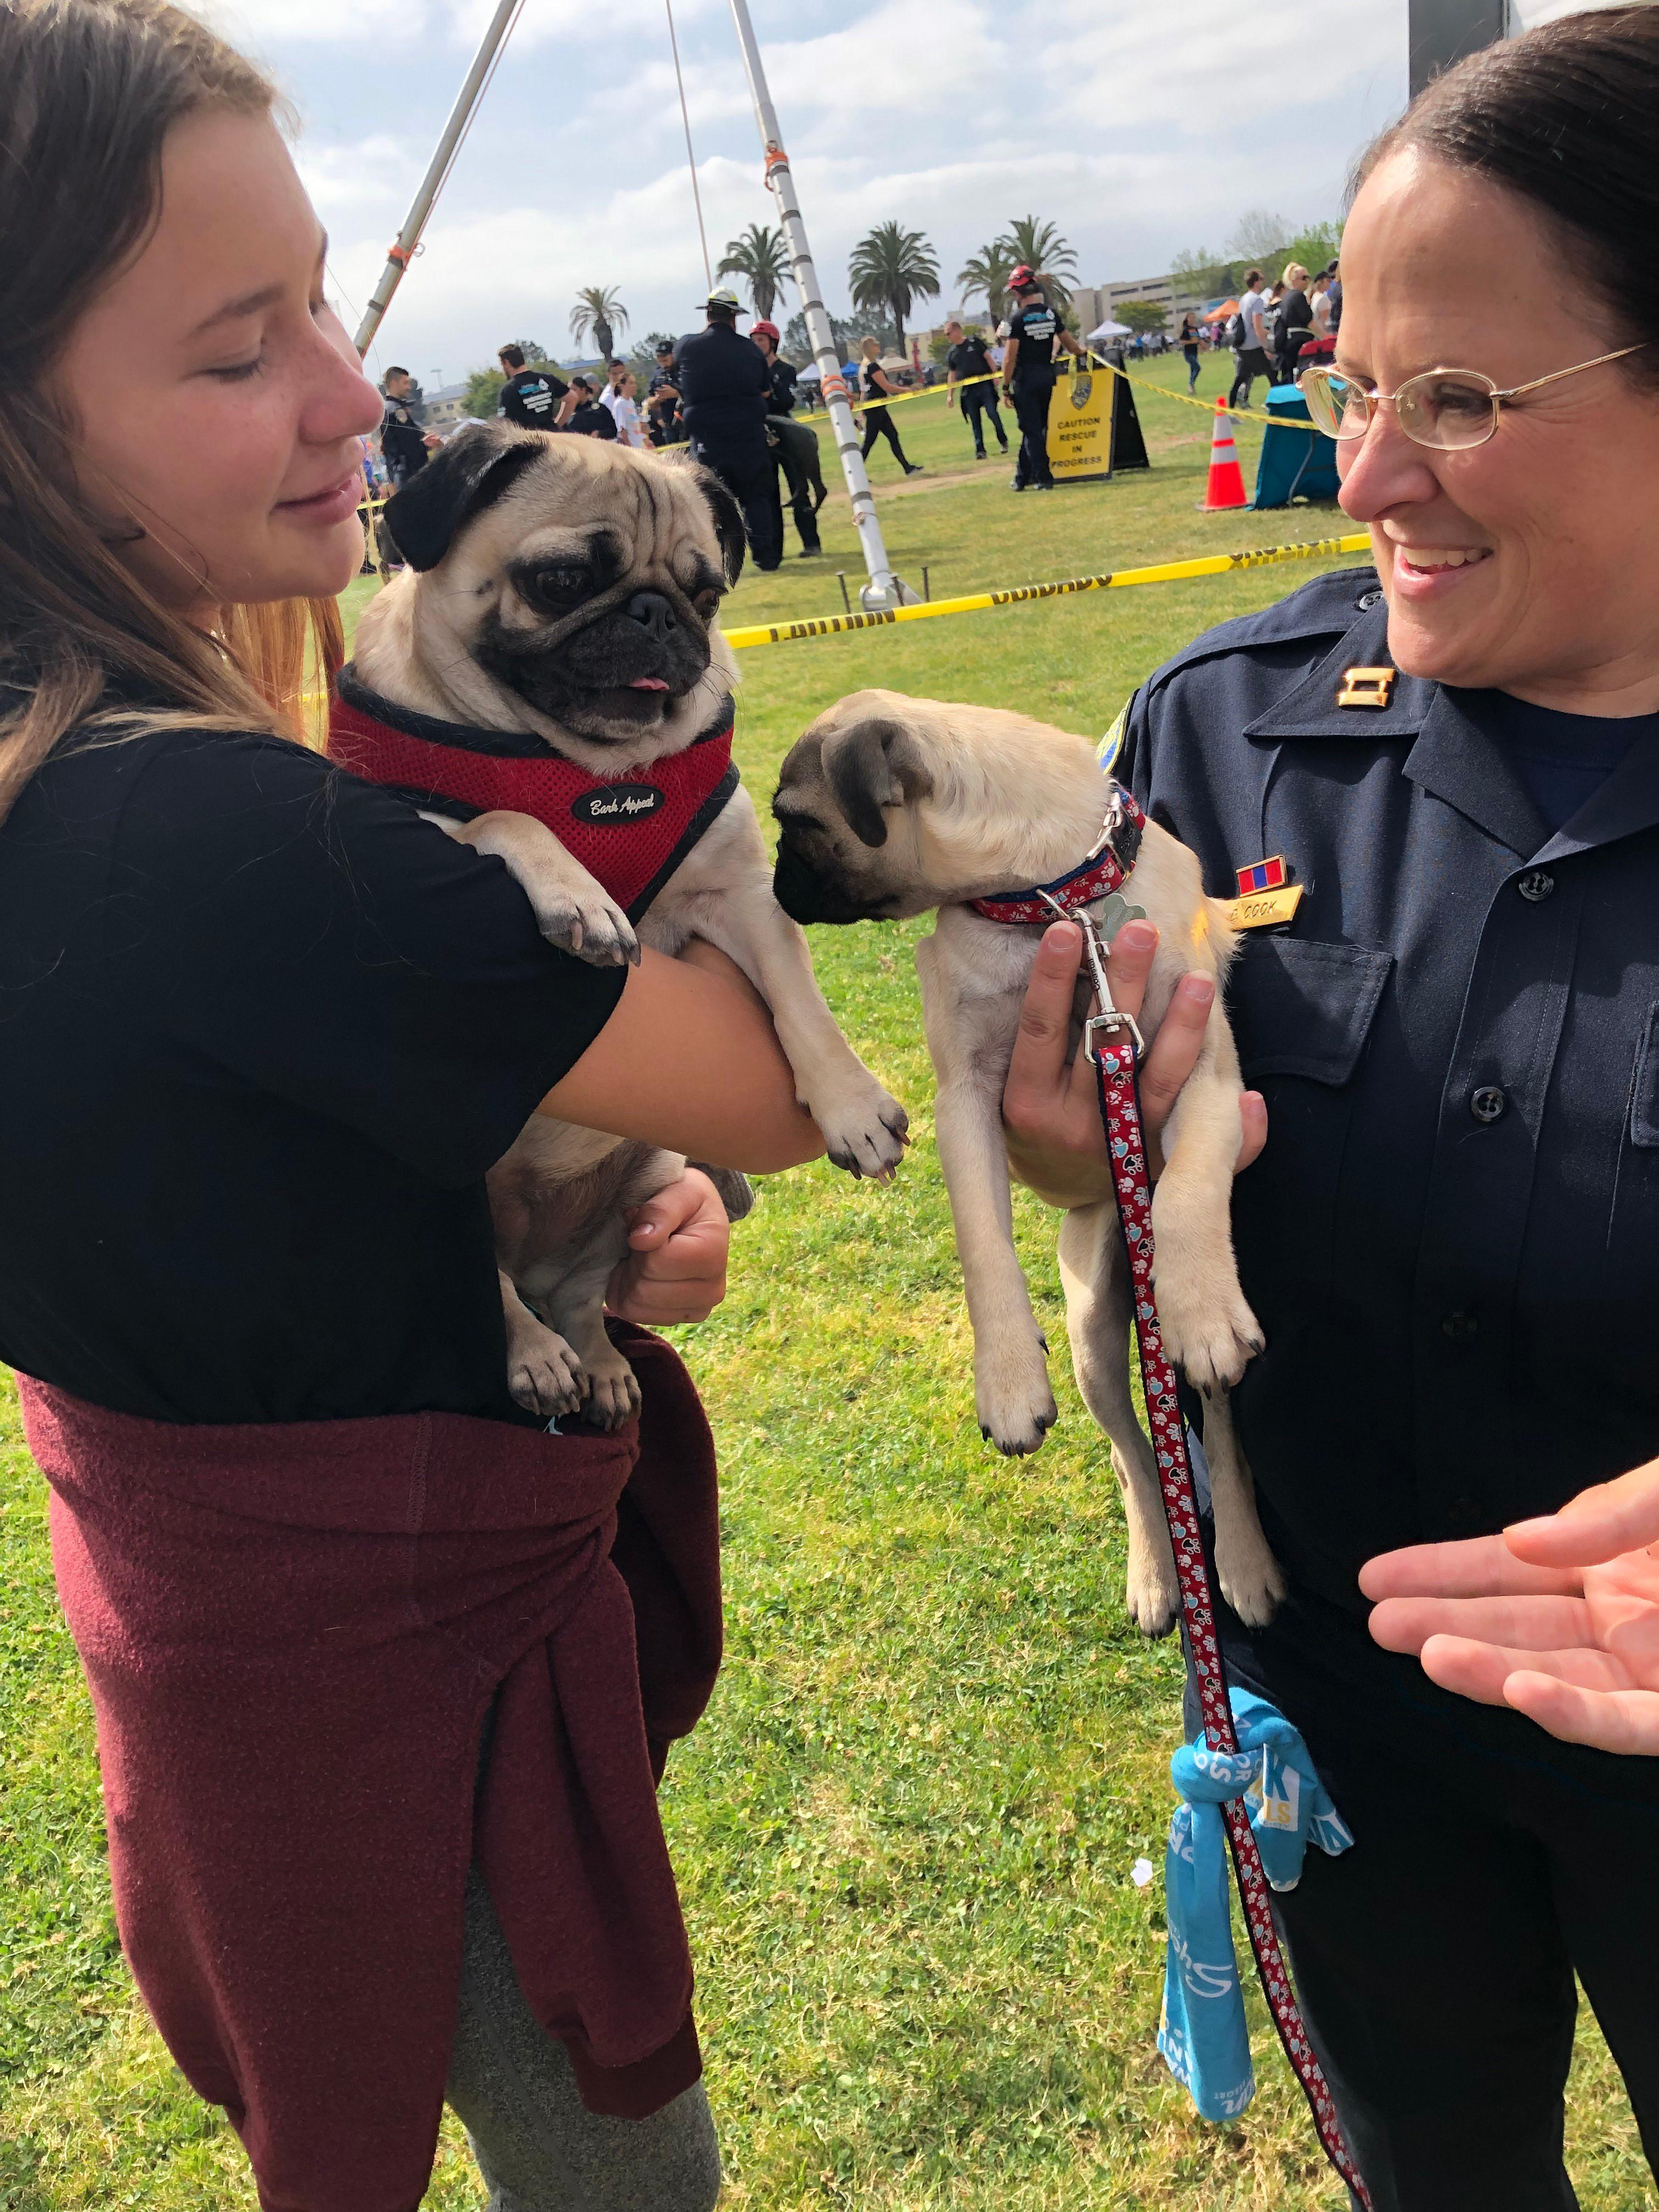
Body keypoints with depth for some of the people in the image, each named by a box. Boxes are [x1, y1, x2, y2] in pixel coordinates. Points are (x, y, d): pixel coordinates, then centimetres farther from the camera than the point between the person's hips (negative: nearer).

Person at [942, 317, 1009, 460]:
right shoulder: (951, 354, 12)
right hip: (968, 390, 3)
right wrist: (950, 395, 8)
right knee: (975, 421, 2)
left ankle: (1003, 442, 9)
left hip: (985, 385, -3)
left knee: (993, 414, -7)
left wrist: (995, 375, -9)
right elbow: (952, 375, 15)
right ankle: (980, 450, 6)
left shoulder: (975, 342, 2)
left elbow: (988, 357, 1)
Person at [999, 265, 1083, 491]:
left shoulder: (1018, 319, -12)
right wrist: (1080, 353, 39)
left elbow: (1010, 358, -15)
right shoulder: (1050, 314, 5)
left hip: (1025, 378, -6)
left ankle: (1043, 478, -4)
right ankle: (1022, 477, 22)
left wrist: (1006, 387, -8)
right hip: (1047, 375, 6)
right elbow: (1069, 342, 19)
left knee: (1032, 430, -1)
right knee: (1037, 428, 14)